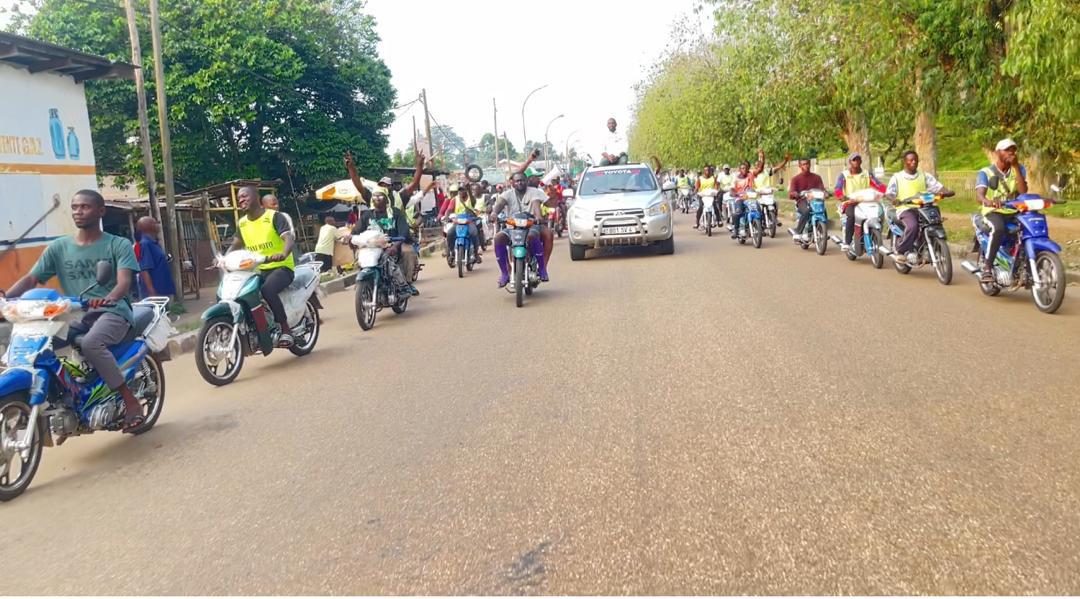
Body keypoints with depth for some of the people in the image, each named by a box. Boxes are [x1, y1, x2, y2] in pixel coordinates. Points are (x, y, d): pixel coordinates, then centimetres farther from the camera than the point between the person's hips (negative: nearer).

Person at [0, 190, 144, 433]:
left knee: (90, 343, -35)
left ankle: (130, 401, -23)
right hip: (74, 315, 5)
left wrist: (109, 298, -38)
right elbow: (31, 278, 6)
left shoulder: (119, 245, 2)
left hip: (112, 312, -5)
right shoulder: (58, 247, 13)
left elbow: (124, 280, -14)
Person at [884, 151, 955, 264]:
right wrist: (893, 200, -29)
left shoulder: (925, 176, 17)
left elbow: (937, 186, 5)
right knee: (912, 226, -35)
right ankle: (899, 250, -15)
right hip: (905, 209, -4)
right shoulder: (897, 177, 8)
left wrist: (946, 192, -18)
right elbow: (889, 193, -5)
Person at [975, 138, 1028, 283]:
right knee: (998, 229, -37)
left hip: (1014, 212, 4)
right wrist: (988, 201, -45)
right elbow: (979, 194, -20)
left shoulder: (1019, 169, 9)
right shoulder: (985, 173, -2)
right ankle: (987, 267, -33)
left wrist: (1016, 167, -11)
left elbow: (1023, 191, -8)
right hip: (993, 212, -4)